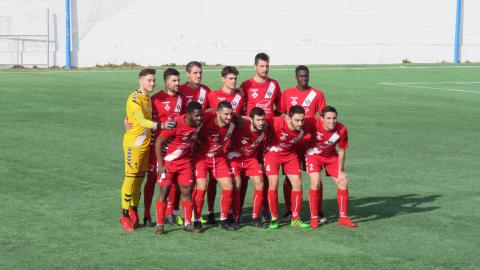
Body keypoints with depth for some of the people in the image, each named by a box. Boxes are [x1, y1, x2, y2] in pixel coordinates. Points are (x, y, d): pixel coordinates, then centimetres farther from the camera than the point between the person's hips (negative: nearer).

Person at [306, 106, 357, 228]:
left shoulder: (341, 130, -23)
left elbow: (341, 151, -9)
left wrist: (340, 171, -4)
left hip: (331, 156, 3)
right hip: (314, 155, -3)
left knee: (343, 182, -2)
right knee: (315, 183, -20)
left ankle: (343, 217, 12)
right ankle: (314, 218, -8)